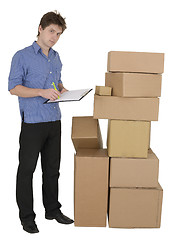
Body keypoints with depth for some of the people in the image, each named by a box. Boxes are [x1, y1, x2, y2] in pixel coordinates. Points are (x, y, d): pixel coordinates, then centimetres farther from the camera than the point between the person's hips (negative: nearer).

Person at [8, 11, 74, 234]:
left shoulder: (56, 57, 14)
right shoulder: (22, 56, -7)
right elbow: (13, 87, -12)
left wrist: (62, 89, 3)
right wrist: (42, 92, -23)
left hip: (54, 121, 7)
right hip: (32, 121, -6)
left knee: (52, 168, 15)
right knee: (27, 169, 4)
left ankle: (52, 209, 30)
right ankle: (26, 216, 17)